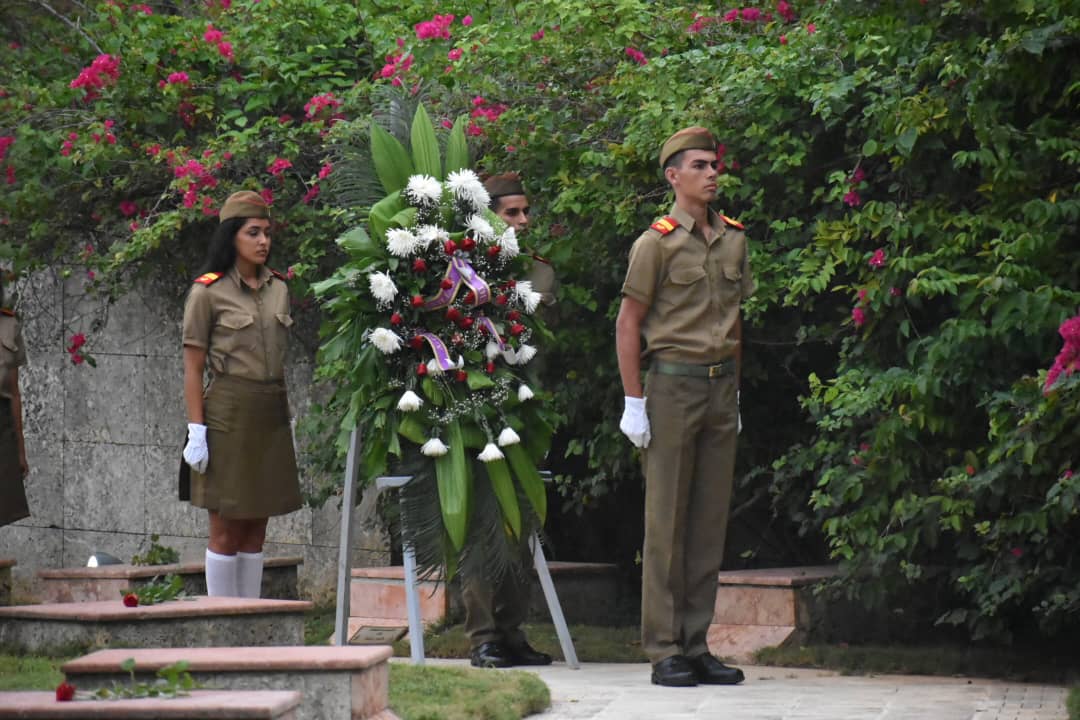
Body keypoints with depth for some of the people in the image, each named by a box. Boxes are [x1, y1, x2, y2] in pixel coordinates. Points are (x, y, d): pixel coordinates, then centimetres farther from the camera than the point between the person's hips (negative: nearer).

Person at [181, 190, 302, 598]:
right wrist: (196, 432, -12)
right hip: (228, 415, -5)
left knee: (256, 527, 9)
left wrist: (289, 421, 14)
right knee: (226, 530, -1)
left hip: (271, 416, 6)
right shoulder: (207, 292, -6)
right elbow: (193, 368, -7)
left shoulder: (278, 288, 10)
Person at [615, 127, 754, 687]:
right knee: (666, 520, -3)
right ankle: (664, 650, 0)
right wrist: (633, 401, -9)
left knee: (710, 520, 7)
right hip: (673, 385, -6)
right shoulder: (656, 242, -5)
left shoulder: (734, 239, 11)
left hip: (722, 388, 6)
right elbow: (627, 324, -5)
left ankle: (697, 646, 12)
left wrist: (734, 389, 17)